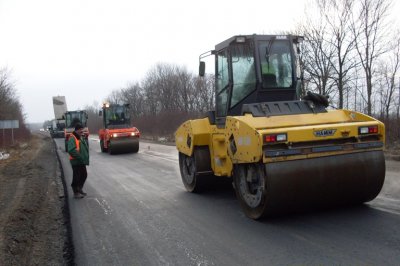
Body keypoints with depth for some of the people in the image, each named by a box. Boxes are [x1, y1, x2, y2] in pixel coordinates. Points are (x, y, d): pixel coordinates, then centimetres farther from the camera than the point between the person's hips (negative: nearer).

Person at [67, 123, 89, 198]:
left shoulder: (82, 138, 14)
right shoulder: (72, 139, -16)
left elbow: (85, 148, 25)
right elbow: (71, 150, -27)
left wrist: (86, 157, 13)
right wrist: (79, 157, -25)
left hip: (82, 161, 9)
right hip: (76, 162, -9)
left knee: (84, 175, 17)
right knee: (76, 177, -2)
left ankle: (79, 189, 34)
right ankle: (76, 193, 10)